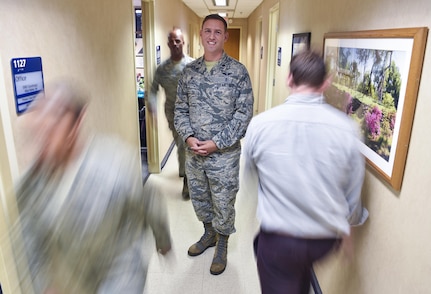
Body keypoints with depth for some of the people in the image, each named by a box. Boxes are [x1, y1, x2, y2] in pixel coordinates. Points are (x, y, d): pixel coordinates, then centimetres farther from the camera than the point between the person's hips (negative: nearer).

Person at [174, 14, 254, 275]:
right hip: (193, 152, 5)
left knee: (223, 204, 11)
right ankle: (209, 234, 47)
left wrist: (216, 143, -18)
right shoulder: (189, 71, 4)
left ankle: (222, 246, 36)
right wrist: (188, 137, -11)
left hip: (224, 154, -4)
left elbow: (244, 113, -12)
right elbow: (180, 108, 6)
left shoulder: (238, 71, -9)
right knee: (199, 198, 21)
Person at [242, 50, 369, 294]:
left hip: (279, 239, -2)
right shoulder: (347, 128, -14)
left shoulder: (260, 124, -16)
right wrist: (348, 223, 21)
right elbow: (353, 194, -1)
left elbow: (249, 179, 3)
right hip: (327, 237, 2)